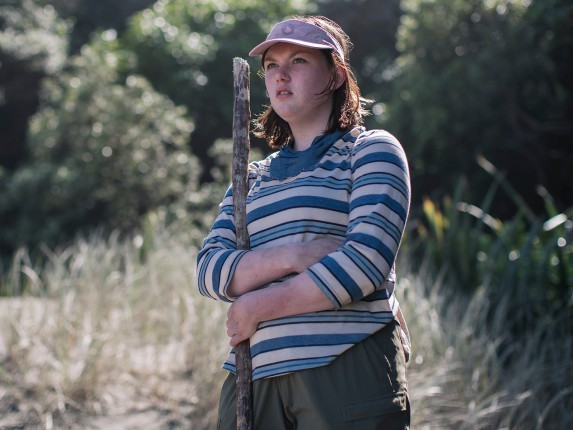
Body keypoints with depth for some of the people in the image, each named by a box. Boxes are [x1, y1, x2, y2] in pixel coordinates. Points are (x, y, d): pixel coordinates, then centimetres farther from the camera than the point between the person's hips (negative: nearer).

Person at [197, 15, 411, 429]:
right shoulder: (253, 178, 19)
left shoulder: (372, 150, 4)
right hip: (256, 372, 5)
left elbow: (367, 260, -11)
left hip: (349, 368, -4)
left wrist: (259, 306, -8)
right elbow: (209, 270, 5)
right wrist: (294, 256, -13)